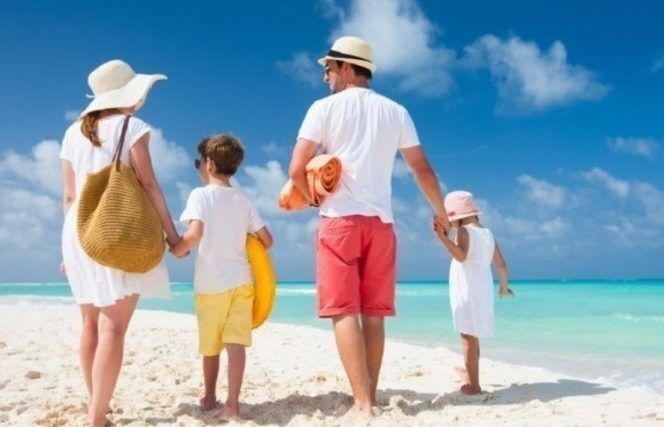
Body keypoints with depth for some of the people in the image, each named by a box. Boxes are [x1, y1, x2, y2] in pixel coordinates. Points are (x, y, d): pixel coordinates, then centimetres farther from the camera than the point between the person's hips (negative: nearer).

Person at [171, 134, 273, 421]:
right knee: (236, 343, -4)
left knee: (210, 345, 13)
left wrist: (177, 248, -2)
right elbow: (267, 240, 9)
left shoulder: (201, 194, -6)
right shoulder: (244, 201, 9)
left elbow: (195, 234, -21)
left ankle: (209, 398, 28)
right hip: (240, 280, 3)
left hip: (210, 284, -2)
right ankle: (232, 404, -10)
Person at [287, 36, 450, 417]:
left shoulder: (325, 108, 0)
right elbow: (423, 170, 11)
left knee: (344, 311, -5)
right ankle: (370, 398, 11)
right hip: (381, 222, 4)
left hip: (340, 219, -4)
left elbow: (297, 170, -6)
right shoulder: (396, 112, 11)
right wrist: (441, 212, 26)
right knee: (373, 314, 8)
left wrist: (315, 198, 13)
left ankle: (363, 404, -11)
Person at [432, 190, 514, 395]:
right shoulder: (487, 233, 14)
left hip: (468, 290, -8)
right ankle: (470, 374, 38)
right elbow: (501, 264, 17)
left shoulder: (464, 231, -9)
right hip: (484, 290, 9)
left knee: (468, 335, -8)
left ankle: (473, 384, -9)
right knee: (473, 335, 22)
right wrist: (504, 287, 30)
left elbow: (461, 256, -28)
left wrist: (443, 236, -35)